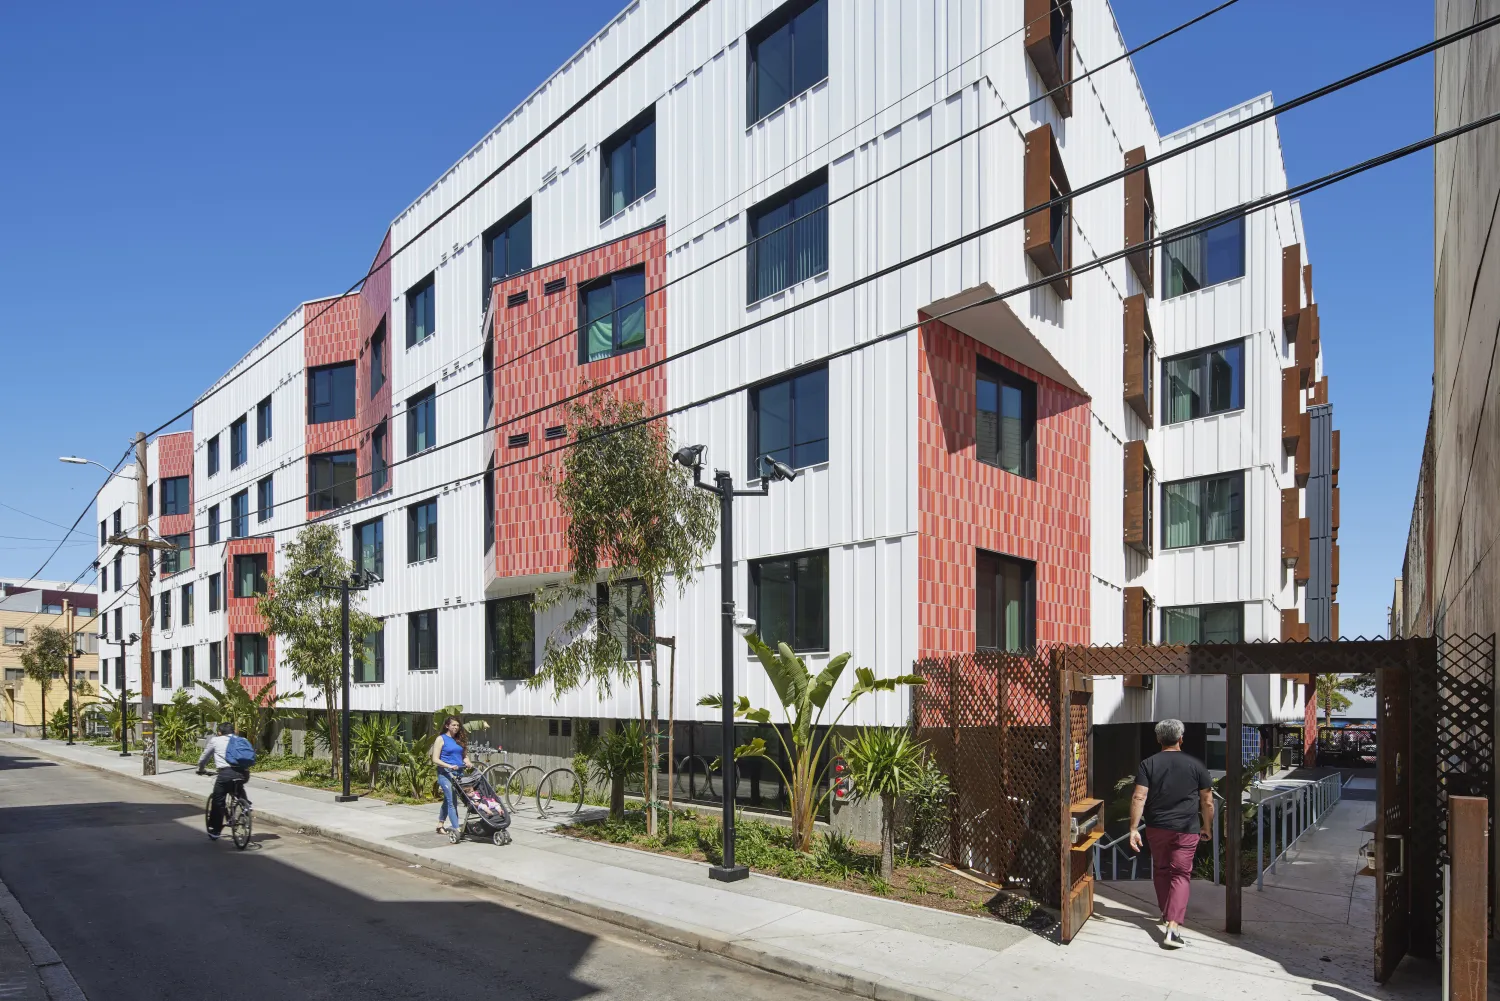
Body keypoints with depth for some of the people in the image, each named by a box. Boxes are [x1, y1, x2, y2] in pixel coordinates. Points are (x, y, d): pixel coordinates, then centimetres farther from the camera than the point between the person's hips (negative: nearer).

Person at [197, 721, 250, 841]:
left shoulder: (215, 740, 17)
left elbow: (204, 758, 26)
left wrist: (201, 770, 45)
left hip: (226, 773, -3)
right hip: (243, 773, 3)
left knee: (218, 802, 12)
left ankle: (214, 831, 18)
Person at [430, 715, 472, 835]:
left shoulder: (460, 740, 16)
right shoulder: (441, 739, -1)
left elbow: (464, 755, 17)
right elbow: (435, 759, -7)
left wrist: (468, 763, -5)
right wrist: (449, 766, -20)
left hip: (458, 773, 6)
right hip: (445, 773, -6)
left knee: (448, 800, 14)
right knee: (452, 801, -13)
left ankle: (440, 825, 28)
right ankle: (456, 828, -18)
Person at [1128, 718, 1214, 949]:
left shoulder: (1148, 764, -3)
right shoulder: (1195, 765, -2)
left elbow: (1139, 798, -11)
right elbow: (1207, 802, 2)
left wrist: (1134, 829, -9)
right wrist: (1207, 827, 16)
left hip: (1156, 828, 1)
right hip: (1186, 830, -1)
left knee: (1161, 870, 20)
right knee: (1181, 875, 0)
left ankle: (1167, 913, 36)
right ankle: (1173, 927, -12)